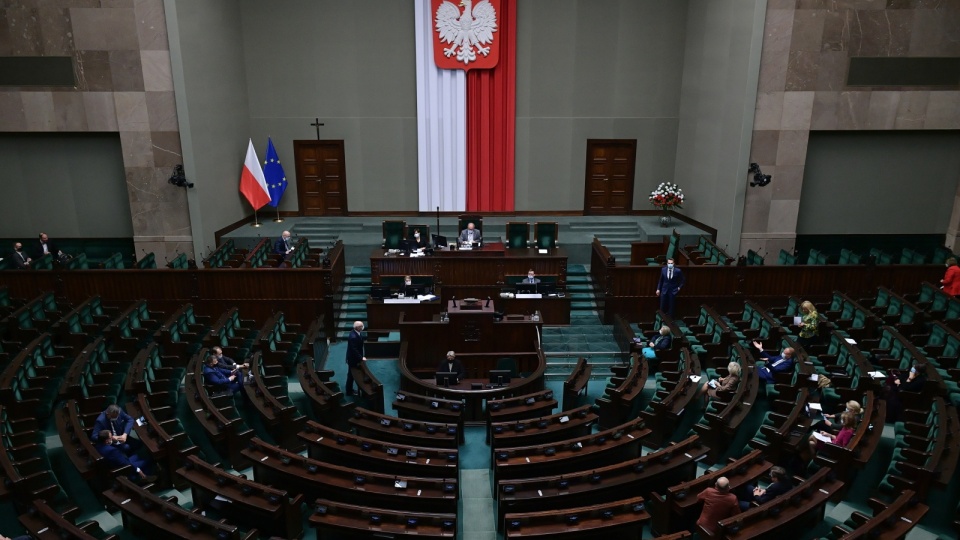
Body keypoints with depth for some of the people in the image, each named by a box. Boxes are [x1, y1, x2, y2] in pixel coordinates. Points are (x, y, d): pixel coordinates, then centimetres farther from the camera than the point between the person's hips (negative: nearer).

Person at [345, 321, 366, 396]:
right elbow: (354, 350, -29)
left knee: (352, 375, 22)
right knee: (351, 375, 8)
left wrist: (361, 357, 11)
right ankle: (349, 392, 23)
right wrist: (361, 358, -23)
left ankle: (350, 389, 37)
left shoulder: (357, 333, -2)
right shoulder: (353, 337, -32)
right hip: (353, 359, -9)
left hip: (355, 357, 9)